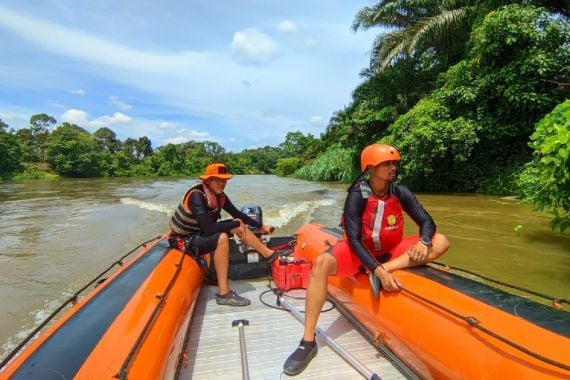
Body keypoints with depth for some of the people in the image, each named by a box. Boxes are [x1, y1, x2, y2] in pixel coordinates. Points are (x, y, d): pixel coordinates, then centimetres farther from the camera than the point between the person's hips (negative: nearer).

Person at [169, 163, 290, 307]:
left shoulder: (219, 195, -5)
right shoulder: (196, 195, -28)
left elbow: (237, 214, 7)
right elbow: (208, 229, -36)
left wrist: (261, 226, 11)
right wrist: (235, 224, -25)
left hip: (201, 232, 8)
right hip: (186, 240, -8)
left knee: (239, 224, 1)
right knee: (222, 238, -33)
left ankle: (269, 253, 11)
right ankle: (223, 293, -27)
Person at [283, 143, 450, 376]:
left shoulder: (401, 193, -8)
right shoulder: (357, 195, -20)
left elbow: (426, 221, -4)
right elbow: (354, 239, -24)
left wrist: (424, 242, -26)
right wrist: (377, 270, -35)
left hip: (390, 251, 4)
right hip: (359, 252, -4)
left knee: (441, 242, -13)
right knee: (322, 263, -32)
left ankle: (388, 269, -27)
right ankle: (308, 341, -25)